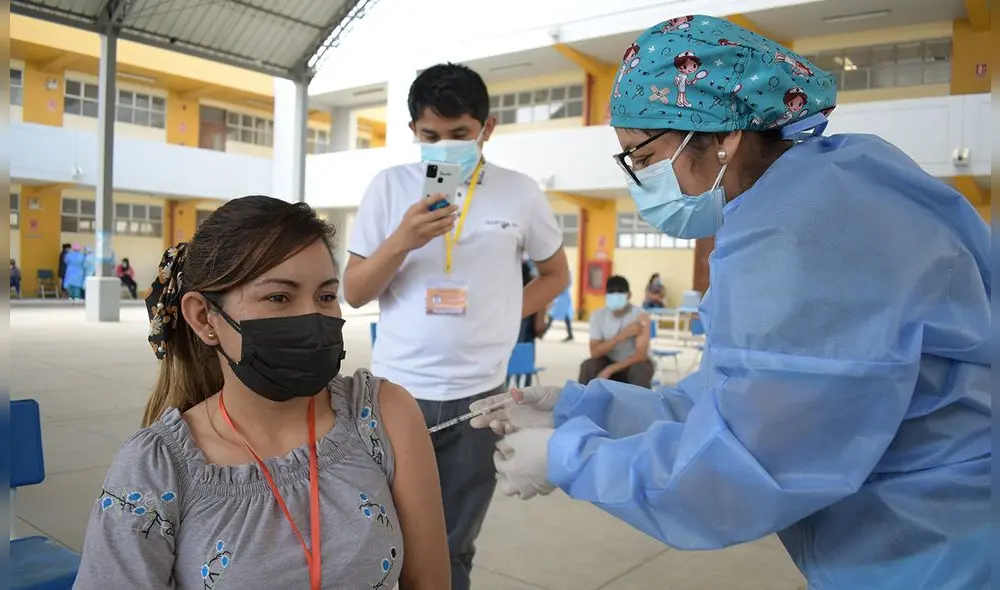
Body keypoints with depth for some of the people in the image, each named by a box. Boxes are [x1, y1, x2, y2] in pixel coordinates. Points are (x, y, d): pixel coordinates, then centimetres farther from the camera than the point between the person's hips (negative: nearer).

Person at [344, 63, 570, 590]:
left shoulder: (521, 194, -1)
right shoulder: (390, 186, -1)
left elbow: (555, 274, 13)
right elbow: (353, 293, -1)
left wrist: (505, 316, -1)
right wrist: (402, 240, -17)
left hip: (477, 395, 0)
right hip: (396, 389, 0)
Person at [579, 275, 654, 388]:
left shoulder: (640, 316, -20)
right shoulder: (598, 315, -12)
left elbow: (641, 355, -28)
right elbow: (595, 352, -19)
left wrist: (609, 370, -35)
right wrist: (621, 335, -30)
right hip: (609, 361, 2)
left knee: (640, 370, -36)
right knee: (588, 367, -28)